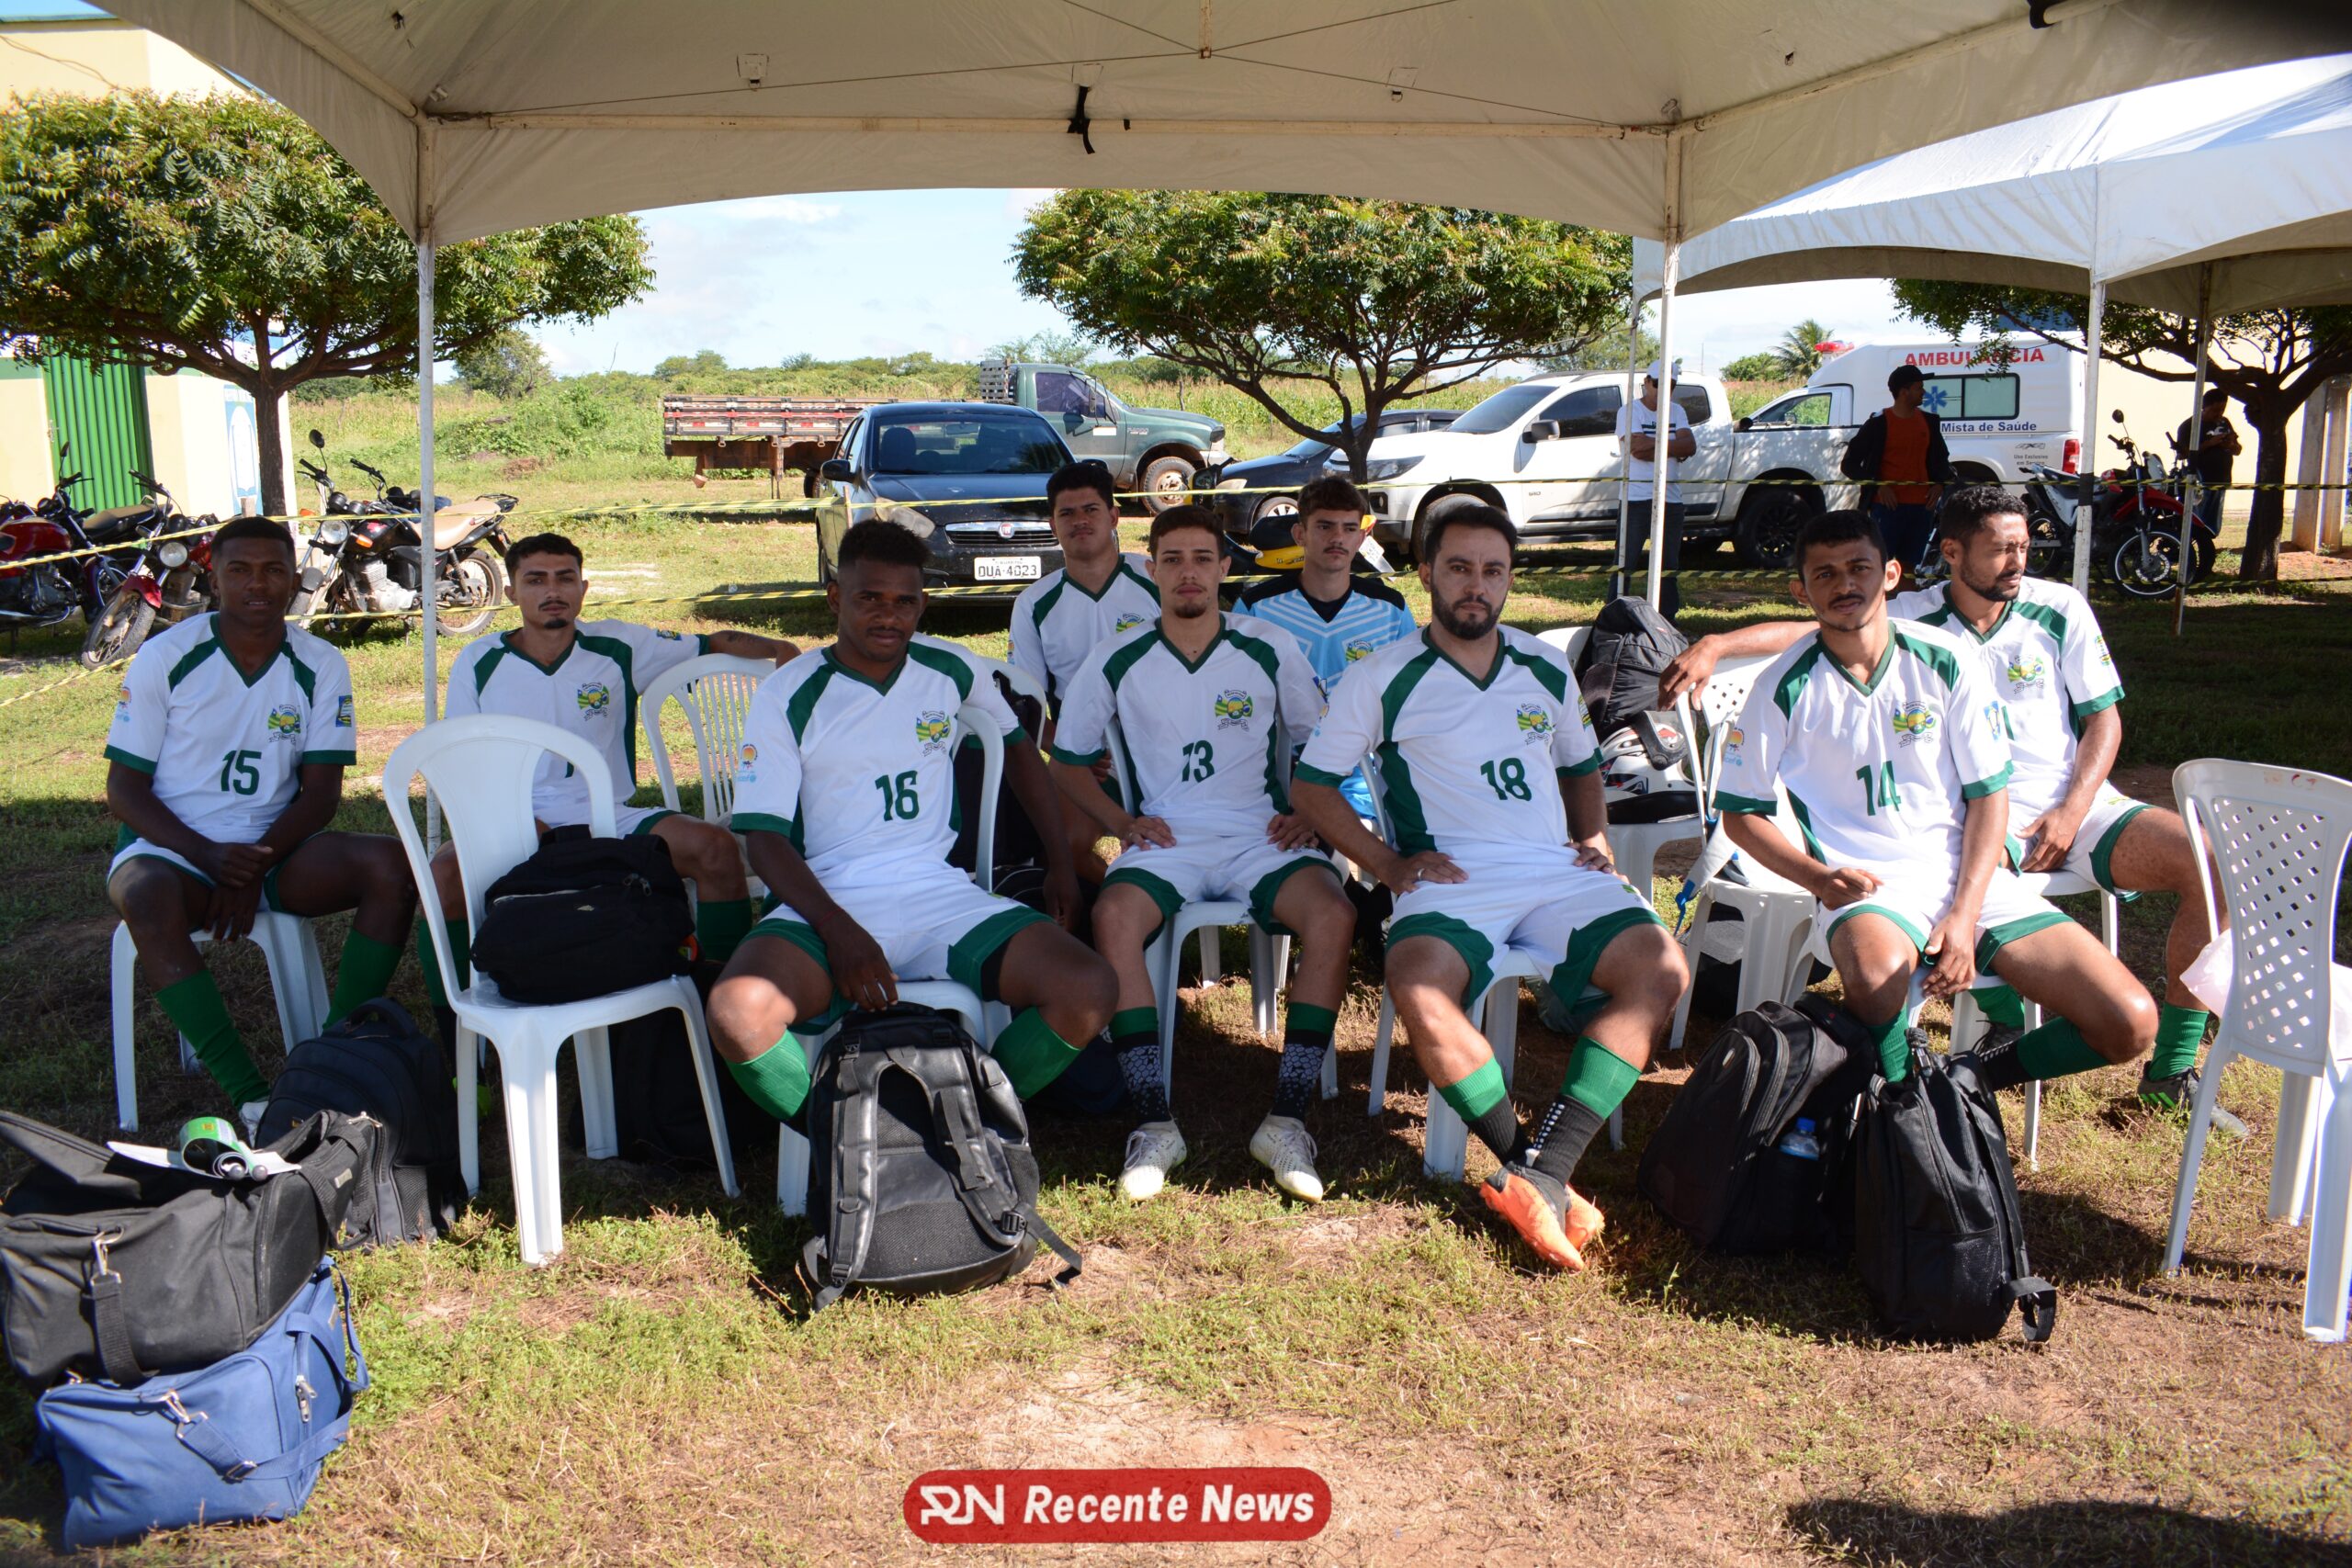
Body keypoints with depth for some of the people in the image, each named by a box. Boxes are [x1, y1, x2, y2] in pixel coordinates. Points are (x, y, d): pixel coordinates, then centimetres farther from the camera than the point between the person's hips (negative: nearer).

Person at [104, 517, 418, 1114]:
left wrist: (258, 864, -19)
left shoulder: (321, 666, 1)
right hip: (170, 846, -2)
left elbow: (321, 792, -1)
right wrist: (209, 856, -21)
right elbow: (124, 788, -5)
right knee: (150, 901, -38)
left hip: (274, 847, 3)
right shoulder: (166, 657, -4)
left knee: (393, 865, -24)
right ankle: (250, 1097, -38)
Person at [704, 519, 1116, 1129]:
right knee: (738, 1011, -35)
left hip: (943, 896, 3)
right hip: (828, 901, -2)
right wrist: (839, 930, -20)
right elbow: (765, 837, -4)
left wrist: (1060, 862, 20)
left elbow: (1017, 747, 29)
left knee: (1089, 991, -23)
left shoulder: (952, 670, 11)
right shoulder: (787, 697, 1)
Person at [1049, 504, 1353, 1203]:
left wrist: (1307, 813, 0)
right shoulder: (1117, 661, 5)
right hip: (1164, 839, 0)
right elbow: (1069, 761, 14)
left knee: (1332, 915, -30)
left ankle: (1286, 1122, -24)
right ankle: (1155, 1123, -27)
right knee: (1114, 917, -34)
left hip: (1259, 836, 0)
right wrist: (1121, 822, -1)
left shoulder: (1270, 650, 5)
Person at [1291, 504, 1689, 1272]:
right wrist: (1391, 865, -3)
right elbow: (1313, 785, 8)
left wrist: (1593, 837, 13)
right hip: (1452, 880, -3)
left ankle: (1543, 1172, -28)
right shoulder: (1381, 680, 7)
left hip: (1558, 872, 4)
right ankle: (1537, 1169, -21)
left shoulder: (1547, 670, 19)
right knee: (1420, 993, -36)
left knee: (1660, 969, -25)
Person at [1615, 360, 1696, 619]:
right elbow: (1636, 446, -18)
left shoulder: (1676, 411, 14)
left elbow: (1690, 445, -2)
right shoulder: (1630, 411, -1)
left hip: (1671, 499, 5)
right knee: (1626, 561, -5)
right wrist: (1673, 446, -8)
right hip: (1636, 498, -5)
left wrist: (1653, 446, -13)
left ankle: (1668, 619, 16)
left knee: (1669, 563, 9)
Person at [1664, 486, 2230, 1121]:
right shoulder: (1915, 618, 4)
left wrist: (2072, 812, -8)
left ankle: (2172, 1070, -6)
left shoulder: (2060, 609, 8)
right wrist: (1714, 645, -22)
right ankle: (2005, 1027, -9)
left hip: (2072, 801, 3)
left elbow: (2104, 716, 8)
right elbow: (1808, 632, -4)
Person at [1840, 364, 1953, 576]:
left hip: (1921, 505, 5)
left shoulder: (1929, 422, 12)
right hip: (1888, 505, -5)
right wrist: (1878, 486, -13)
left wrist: (1939, 484, 7)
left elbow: (1941, 459, 27)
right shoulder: (1879, 423, -4)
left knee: (1909, 566, 10)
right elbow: (1850, 464, -3)